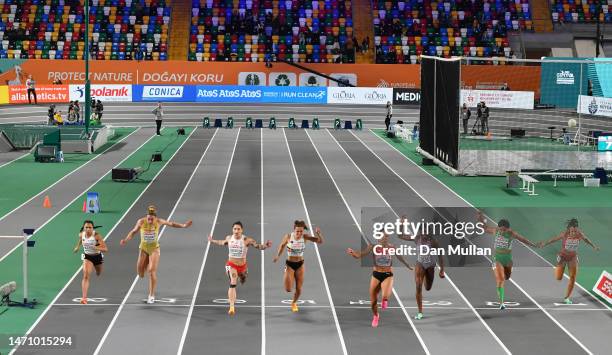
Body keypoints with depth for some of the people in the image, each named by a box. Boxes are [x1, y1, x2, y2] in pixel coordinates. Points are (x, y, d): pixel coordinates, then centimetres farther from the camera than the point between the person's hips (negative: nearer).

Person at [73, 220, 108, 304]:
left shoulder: (96, 235, -28)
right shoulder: (81, 235, -17)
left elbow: (106, 249, -32)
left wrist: (96, 248, -45)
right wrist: (77, 247, 21)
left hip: (97, 256, 0)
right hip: (87, 257, 0)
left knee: (98, 274, 27)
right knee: (86, 276, -20)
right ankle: (84, 297, -23)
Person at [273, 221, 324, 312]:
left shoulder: (305, 237, -14)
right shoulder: (288, 237, -16)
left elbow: (320, 241, -19)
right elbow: (282, 245, 5)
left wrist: (318, 233, -37)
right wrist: (278, 256, 6)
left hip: (300, 264, 1)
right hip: (289, 264, -1)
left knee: (299, 289, 5)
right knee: (288, 289, -9)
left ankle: (294, 303, 37)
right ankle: (287, 279, 28)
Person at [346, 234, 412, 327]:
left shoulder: (391, 247, -5)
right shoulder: (373, 246, -8)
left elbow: (399, 257, 13)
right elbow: (360, 255, -14)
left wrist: (408, 266, 28)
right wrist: (353, 253, -35)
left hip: (388, 275, -1)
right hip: (376, 275, 1)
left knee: (385, 296, -28)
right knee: (373, 301, 6)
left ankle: (385, 300, 11)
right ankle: (375, 316, 37)